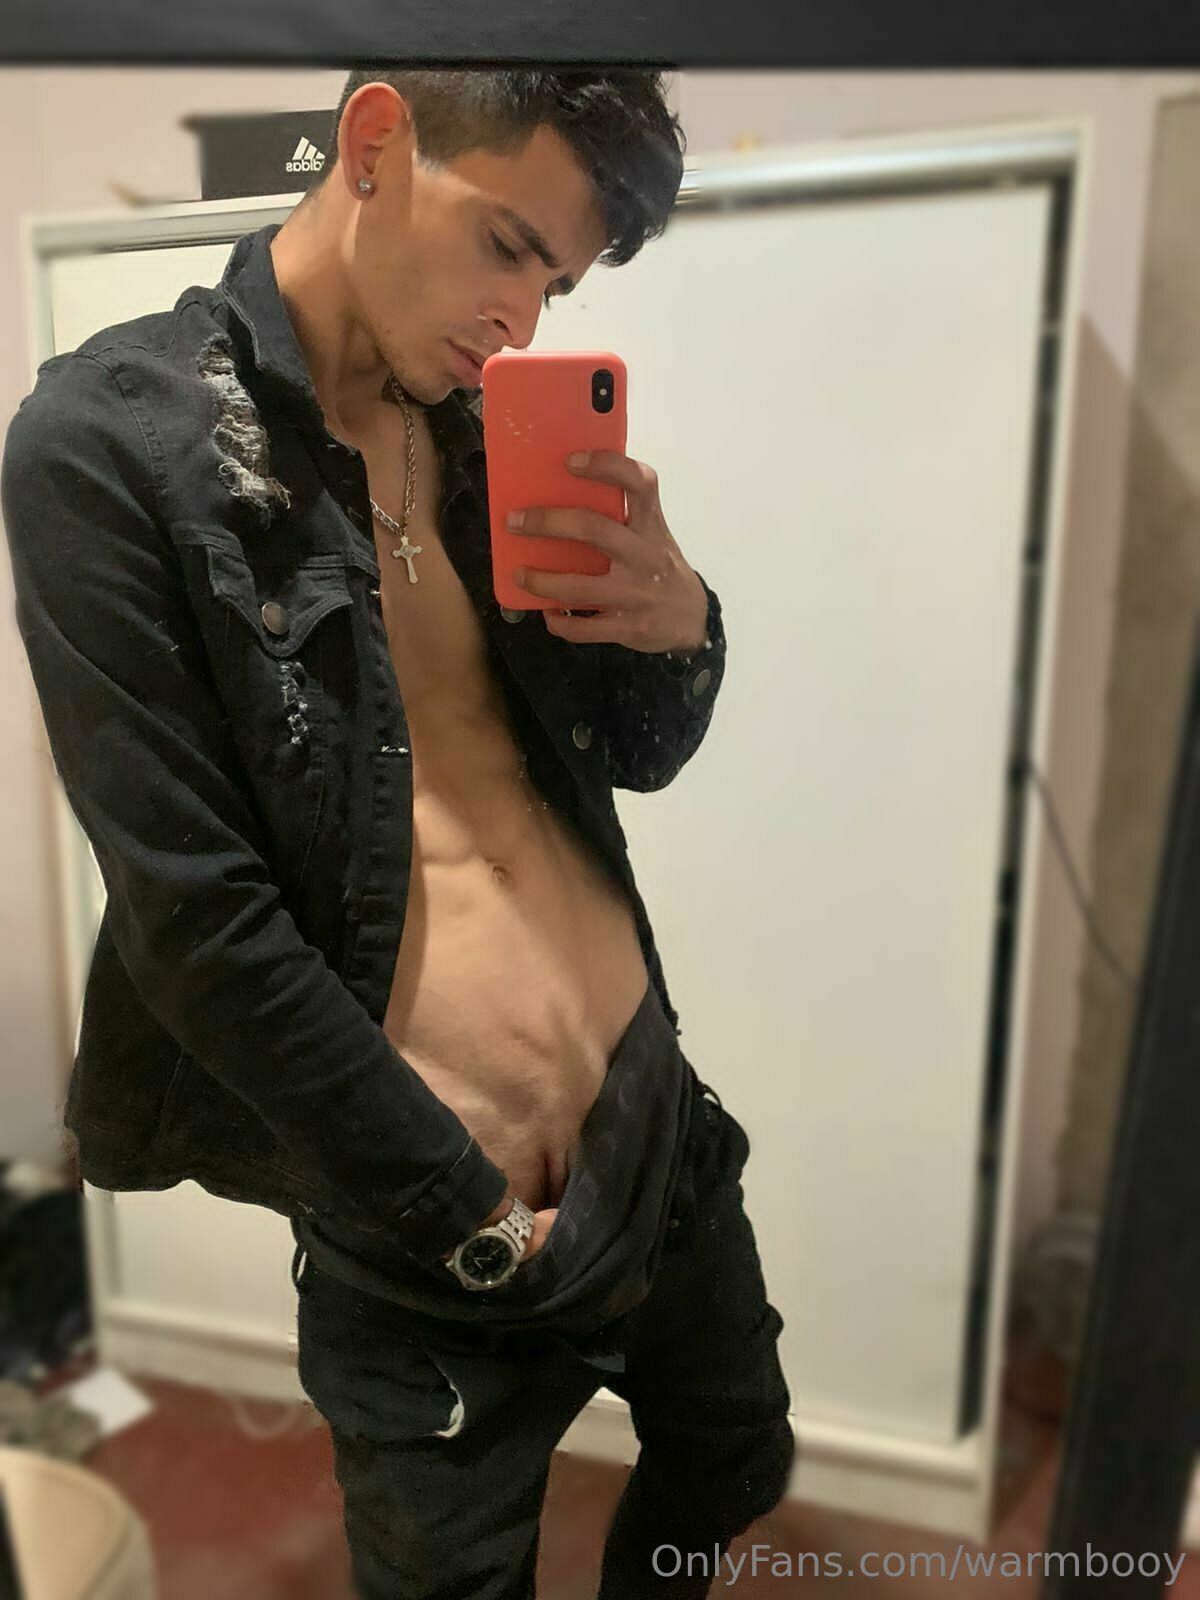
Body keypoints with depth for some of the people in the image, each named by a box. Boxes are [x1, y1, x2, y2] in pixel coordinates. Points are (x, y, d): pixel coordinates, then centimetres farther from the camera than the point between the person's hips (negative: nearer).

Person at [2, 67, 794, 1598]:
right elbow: (195, 915, -17)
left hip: (661, 1124, 6)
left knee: (737, 1470, 27)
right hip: (428, 1231, -5)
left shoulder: (488, 433, 5)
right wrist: (472, 1217, -12)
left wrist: (677, 623, -12)